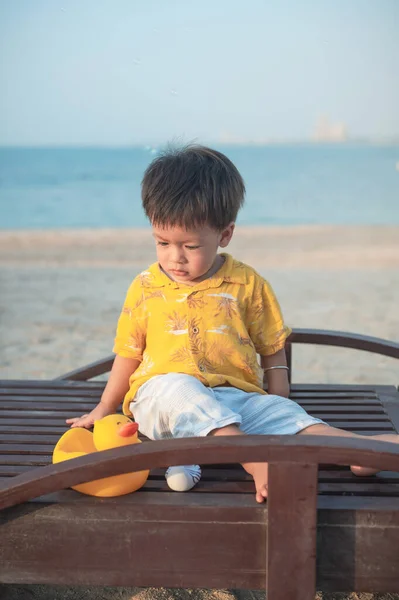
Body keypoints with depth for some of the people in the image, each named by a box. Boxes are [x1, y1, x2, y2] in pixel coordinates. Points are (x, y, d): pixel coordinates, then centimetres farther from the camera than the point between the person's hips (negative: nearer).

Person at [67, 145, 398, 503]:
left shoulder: (248, 285, 8)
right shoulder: (145, 288, 9)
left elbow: (273, 352, 12)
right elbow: (128, 354, 18)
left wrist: (278, 413, 5)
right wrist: (104, 409, 20)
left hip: (235, 400, 2)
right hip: (161, 398, -1)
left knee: (282, 412, -26)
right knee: (177, 386, -36)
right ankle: (254, 460, -50)